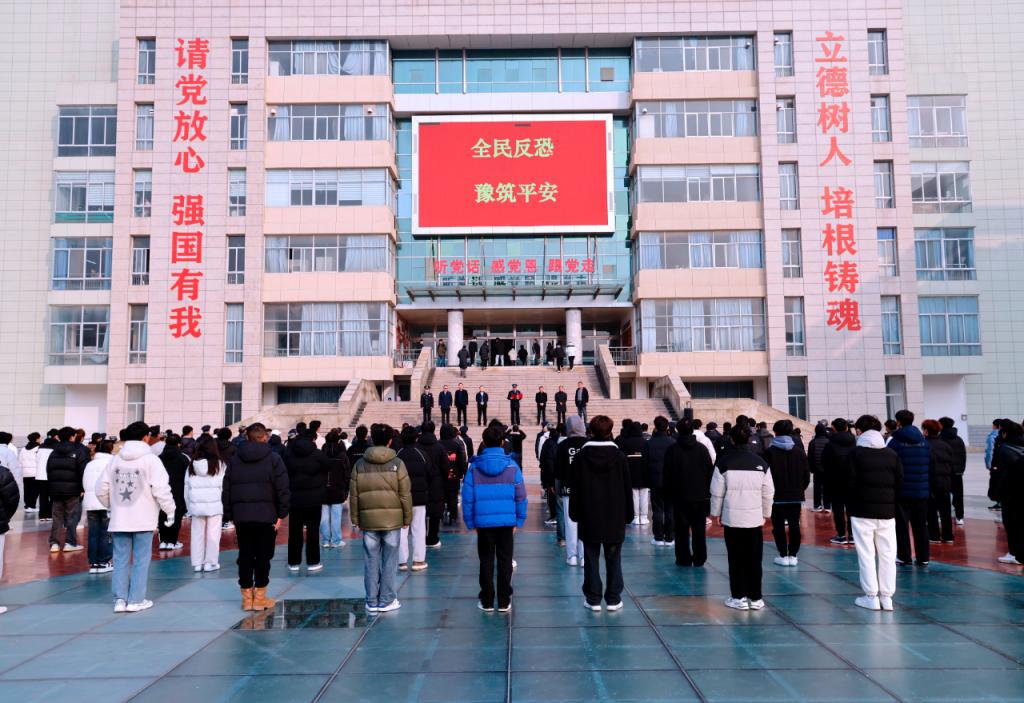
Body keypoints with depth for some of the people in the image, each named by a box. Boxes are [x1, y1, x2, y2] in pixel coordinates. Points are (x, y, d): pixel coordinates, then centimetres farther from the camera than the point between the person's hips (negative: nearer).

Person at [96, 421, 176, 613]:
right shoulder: (151, 459, -10)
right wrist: (169, 510, -5)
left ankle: (120, 599, 12)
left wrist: (111, 506, 23)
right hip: (143, 519, -4)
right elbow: (161, 489, -16)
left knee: (121, 560, 11)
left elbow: (101, 489, 7)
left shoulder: (115, 460, 5)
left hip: (119, 519, 4)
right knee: (141, 560, 4)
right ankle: (136, 600, 7)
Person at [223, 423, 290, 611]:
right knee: (263, 556, 4)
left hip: (241, 516, 3)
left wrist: (229, 515, 13)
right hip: (266, 516, -3)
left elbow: (226, 490, 10)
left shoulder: (235, 460, 10)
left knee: (245, 556, 10)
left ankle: (247, 597, 14)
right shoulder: (273, 458, -3)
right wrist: (281, 514, -3)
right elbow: (283, 489, -8)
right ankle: (260, 597, 8)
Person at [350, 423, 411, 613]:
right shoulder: (396, 463, -5)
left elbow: (353, 495, 5)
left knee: (371, 561, 9)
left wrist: (355, 518, 14)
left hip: (368, 519, 2)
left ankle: (372, 601, 16)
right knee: (389, 561, 6)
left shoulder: (360, 464, 2)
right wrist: (407, 518, 6)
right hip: (392, 519, -2)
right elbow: (405, 494, -4)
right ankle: (386, 600, 10)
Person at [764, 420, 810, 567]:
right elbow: (806, 474, 3)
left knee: (778, 526, 5)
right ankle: (793, 556, 10)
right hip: (796, 495, 3)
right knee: (794, 525, 9)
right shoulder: (799, 451, 3)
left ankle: (783, 556, 4)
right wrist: (802, 488, 16)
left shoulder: (770, 451, -7)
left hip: (778, 496, -3)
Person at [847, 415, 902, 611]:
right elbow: (900, 483, 6)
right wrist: (890, 503, 15)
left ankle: (871, 596, 3)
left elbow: (850, 483, -8)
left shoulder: (855, 453, -6)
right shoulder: (891, 454, 6)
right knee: (887, 554, 8)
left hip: (862, 511, -3)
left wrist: (851, 505, 4)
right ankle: (886, 596, 11)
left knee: (866, 554, 2)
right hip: (887, 511, 4)